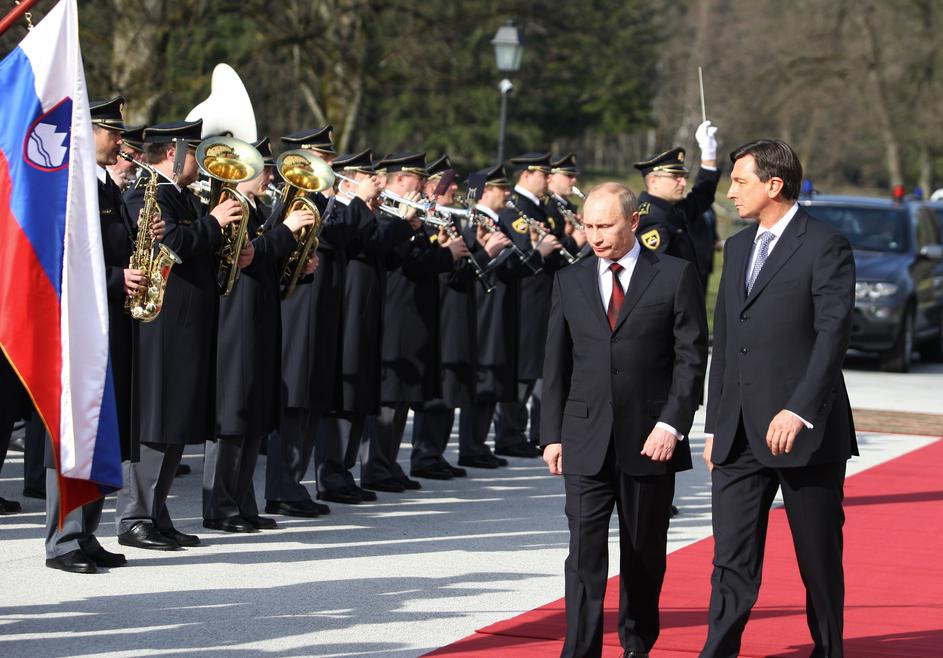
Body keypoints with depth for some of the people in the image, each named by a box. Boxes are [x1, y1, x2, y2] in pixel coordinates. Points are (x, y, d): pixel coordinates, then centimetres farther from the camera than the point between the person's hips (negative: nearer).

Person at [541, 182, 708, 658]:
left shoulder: (675, 276, 0)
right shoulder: (569, 282, 9)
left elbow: (692, 357, -3)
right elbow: (555, 365, 12)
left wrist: (671, 424, -12)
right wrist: (552, 434, 5)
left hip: (650, 440, -1)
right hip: (586, 440, 1)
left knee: (644, 555, 10)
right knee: (585, 552, -8)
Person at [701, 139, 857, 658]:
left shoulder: (826, 247, -6)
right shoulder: (737, 247, 16)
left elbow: (832, 336, -15)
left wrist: (798, 411, -25)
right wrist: (714, 426, 16)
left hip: (805, 431, -6)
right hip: (739, 436, 6)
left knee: (820, 560, 5)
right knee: (732, 560, 0)